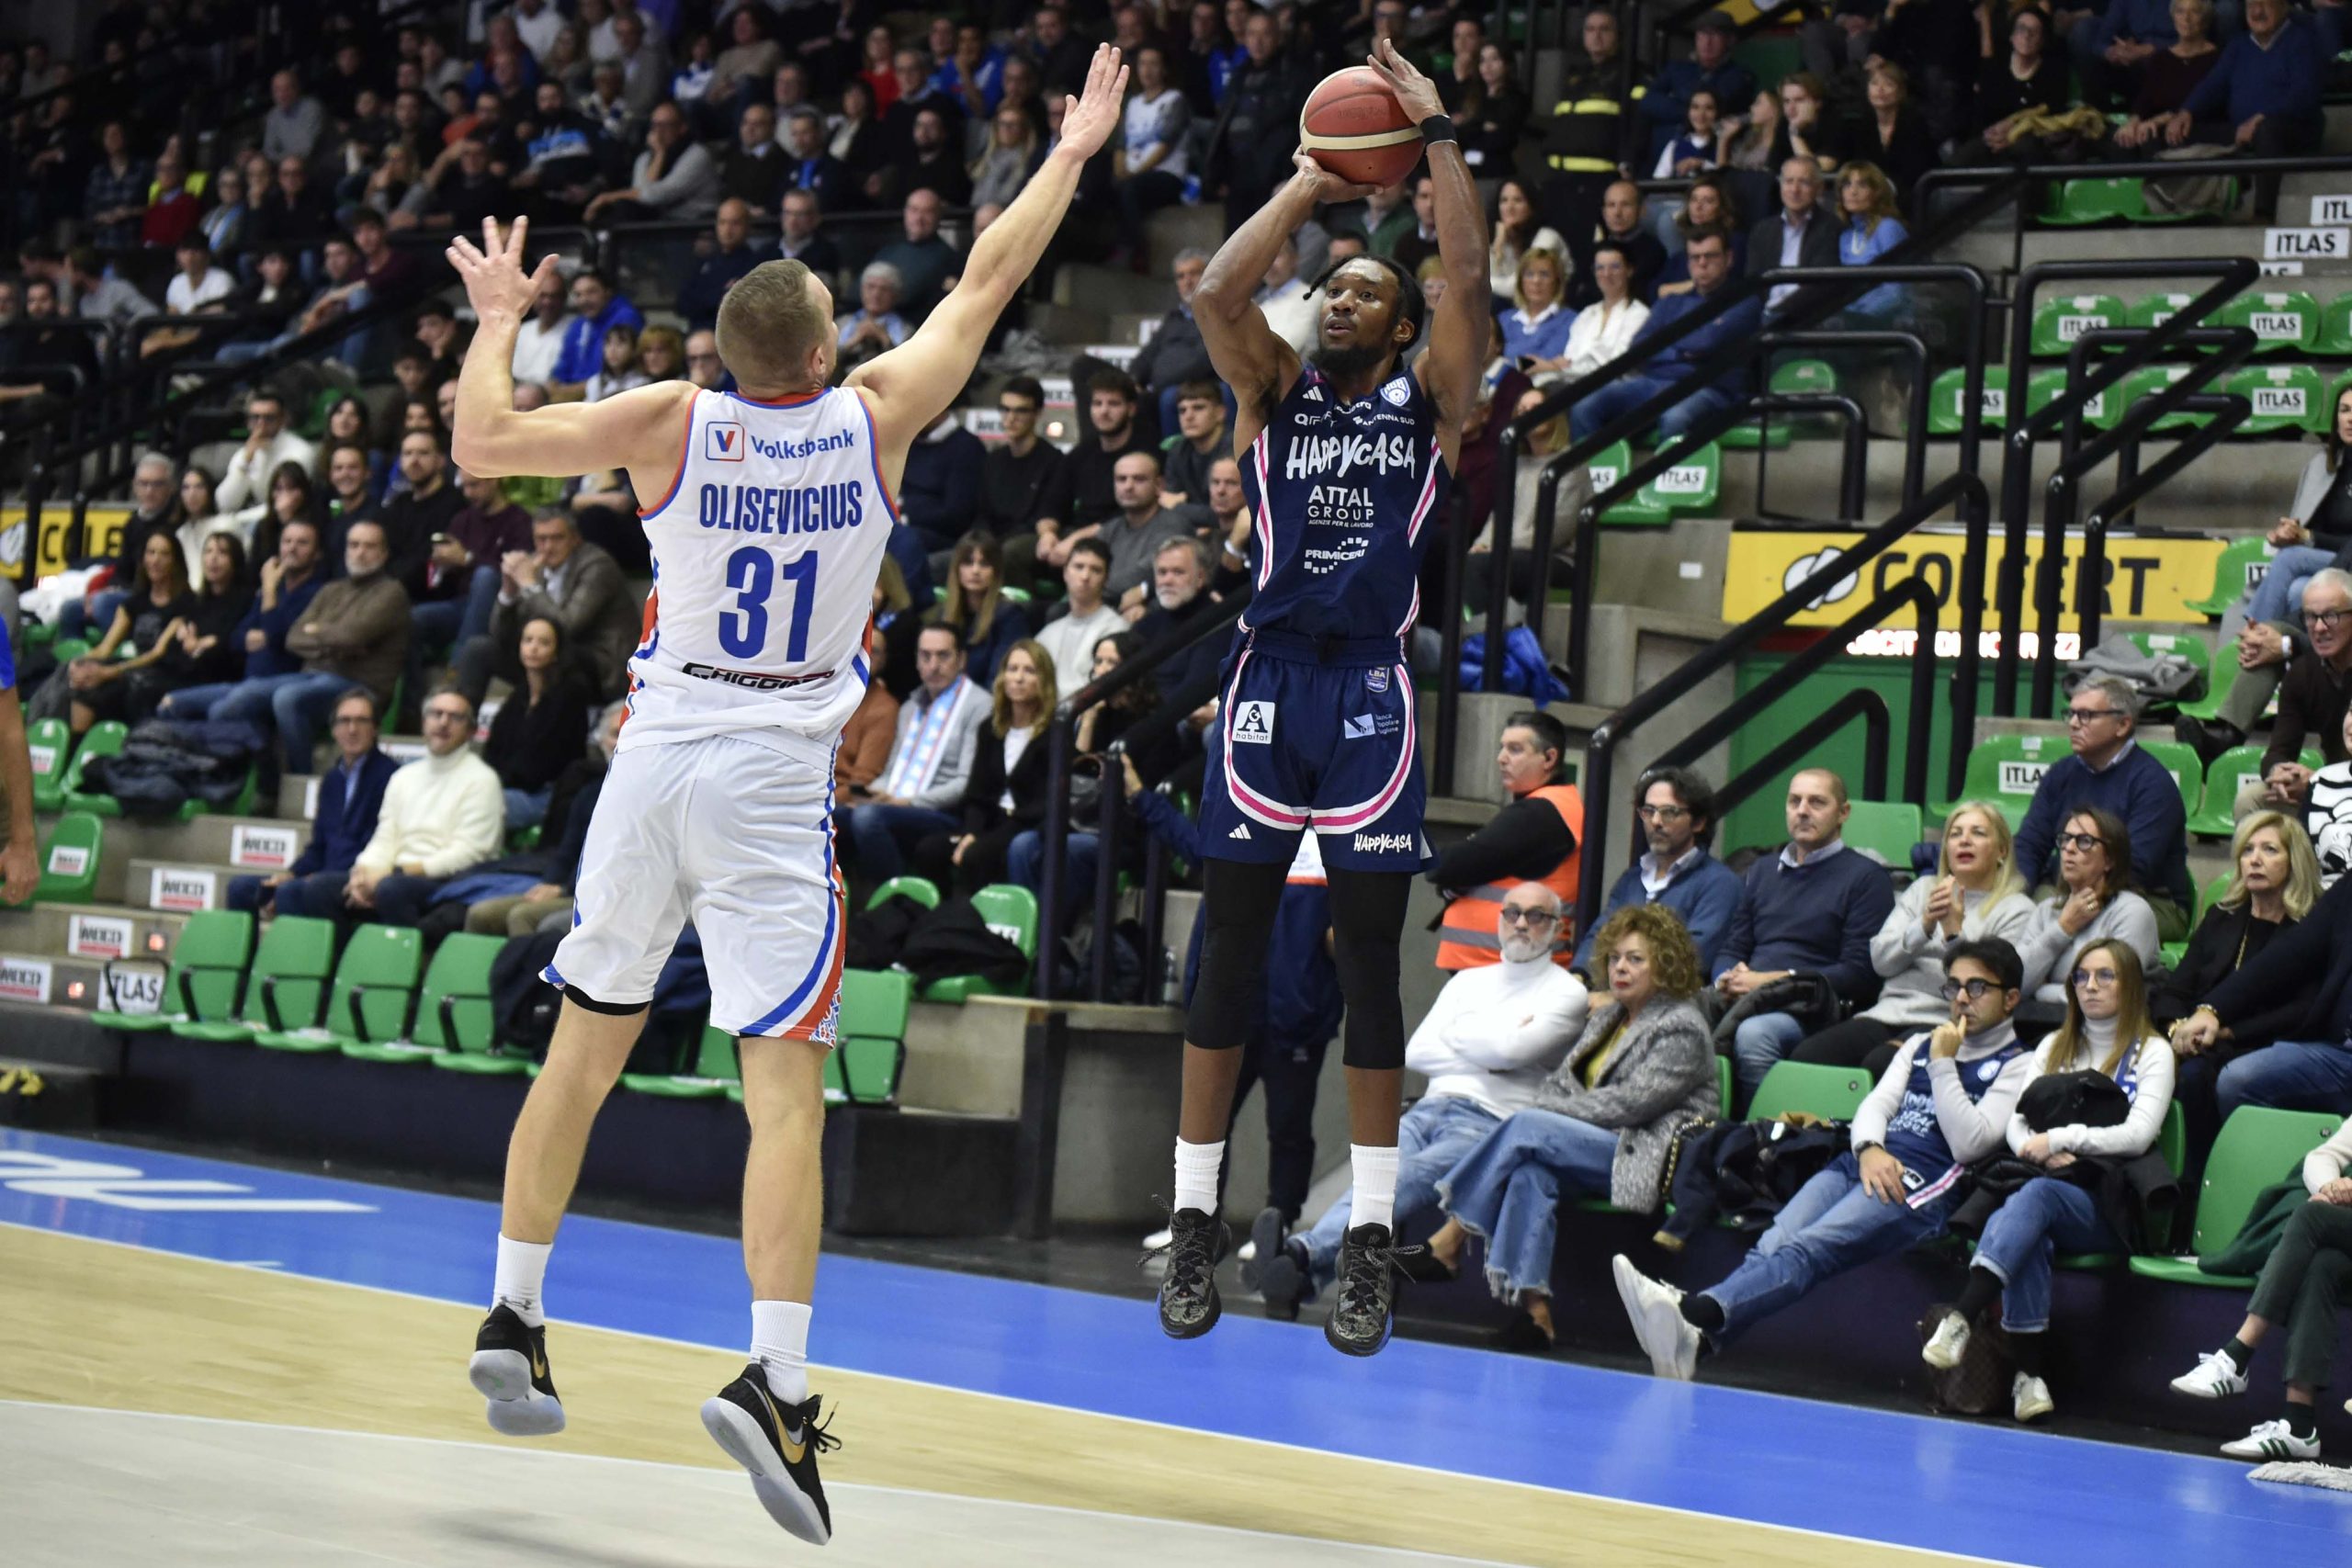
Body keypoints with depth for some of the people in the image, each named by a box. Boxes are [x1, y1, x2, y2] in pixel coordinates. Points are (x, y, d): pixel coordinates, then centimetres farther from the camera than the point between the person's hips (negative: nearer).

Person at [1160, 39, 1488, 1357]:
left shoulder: (1431, 400, 6)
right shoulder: (1278, 391, 10)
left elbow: (1470, 281, -9)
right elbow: (1217, 291, -6)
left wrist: (1437, 134, -5)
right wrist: (1310, 182, 1)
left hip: (1371, 690, -2)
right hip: (1267, 678, 2)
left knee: (1369, 961, 0)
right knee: (1231, 950, 2)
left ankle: (1372, 1236, 4)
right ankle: (1198, 1219, 7)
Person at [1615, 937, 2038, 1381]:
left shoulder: (2017, 1066, 12)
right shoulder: (1922, 1044, 32)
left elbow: (1969, 1143, -2)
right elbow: (1875, 1105, 18)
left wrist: (1943, 1065, -3)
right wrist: (1869, 1149, -4)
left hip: (1921, 1186, -6)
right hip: (1860, 1164, 6)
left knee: (1810, 1248, -32)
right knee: (1772, 1246, -24)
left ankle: (1696, 1315, -57)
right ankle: (1690, 1335, -48)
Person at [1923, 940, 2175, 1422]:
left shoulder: (2152, 1052, 10)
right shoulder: (2055, 1046, 24)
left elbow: (2137, 1135, -5)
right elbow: (2017, 1124, 14)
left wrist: (2059, 1139, -12)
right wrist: (2041, 1151, -9)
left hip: (2109, 1205, -3)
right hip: (2042, 1182, 3)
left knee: (2036, 1196, -37)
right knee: (2028, 1238, -35)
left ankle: (1961, 1318, -53)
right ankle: (2030, 1374, -44)